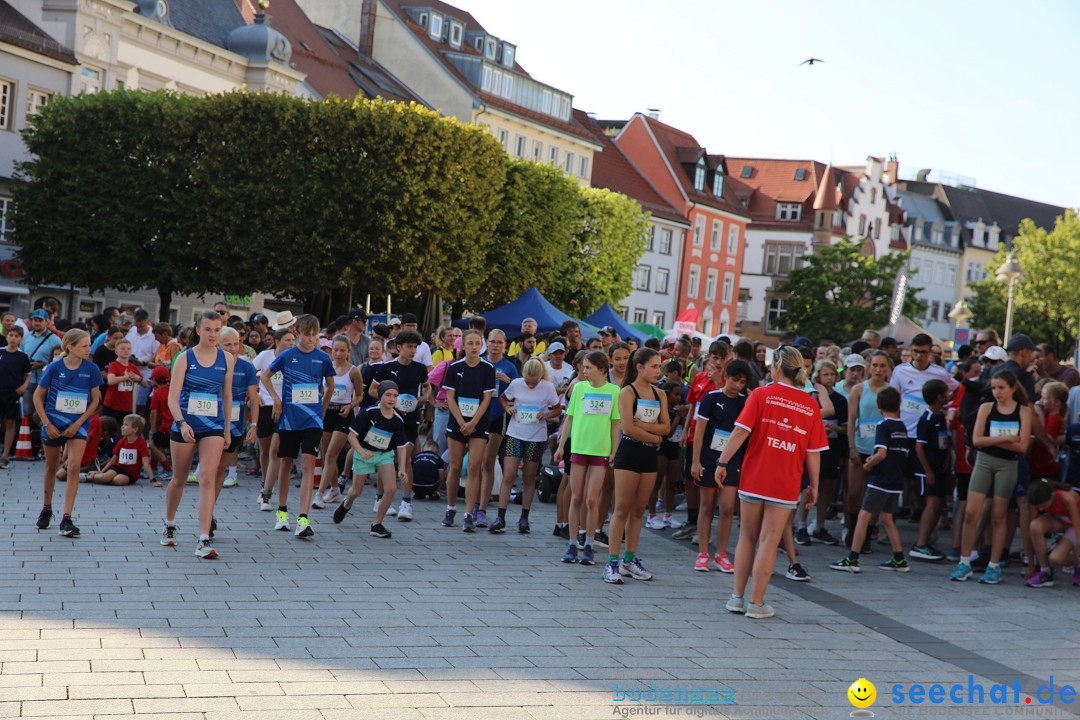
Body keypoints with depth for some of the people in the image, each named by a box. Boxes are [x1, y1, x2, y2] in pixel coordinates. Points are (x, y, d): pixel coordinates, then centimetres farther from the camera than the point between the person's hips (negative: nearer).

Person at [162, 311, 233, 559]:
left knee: (207, 478, -13)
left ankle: (204, 540, -17)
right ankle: (169, 525, 39)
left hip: (213, 427, 1)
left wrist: (227, 429, 13)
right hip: (184, 426, -1)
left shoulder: (226, 359, 3)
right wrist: (182, 423, -25)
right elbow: (173, 397, -10)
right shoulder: (185, 358, -5)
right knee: (179, 479, 13)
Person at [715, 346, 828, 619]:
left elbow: (740, 432, -10)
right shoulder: (811, 405, 1)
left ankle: (737, 597, 16)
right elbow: (814, 453, 3)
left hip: (753, 478, 0)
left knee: (747, 537, 13)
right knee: (769, 542, 5)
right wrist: (813, 486, 11)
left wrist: (722, 463, -4)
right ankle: (756, 603, 7)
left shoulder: (761, 394, -4)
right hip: (786, 484, 0)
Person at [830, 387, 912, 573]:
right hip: (896, 482, 8)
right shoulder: (902, 427, 11)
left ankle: (852, 559, -8)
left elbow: (882, 453, -23)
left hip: (880, 481, -8)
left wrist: (868, 465, -5)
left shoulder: (883, 426, -12)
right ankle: (899, 560, 18)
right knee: (887, 518, 17)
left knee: (863, 516, -5)